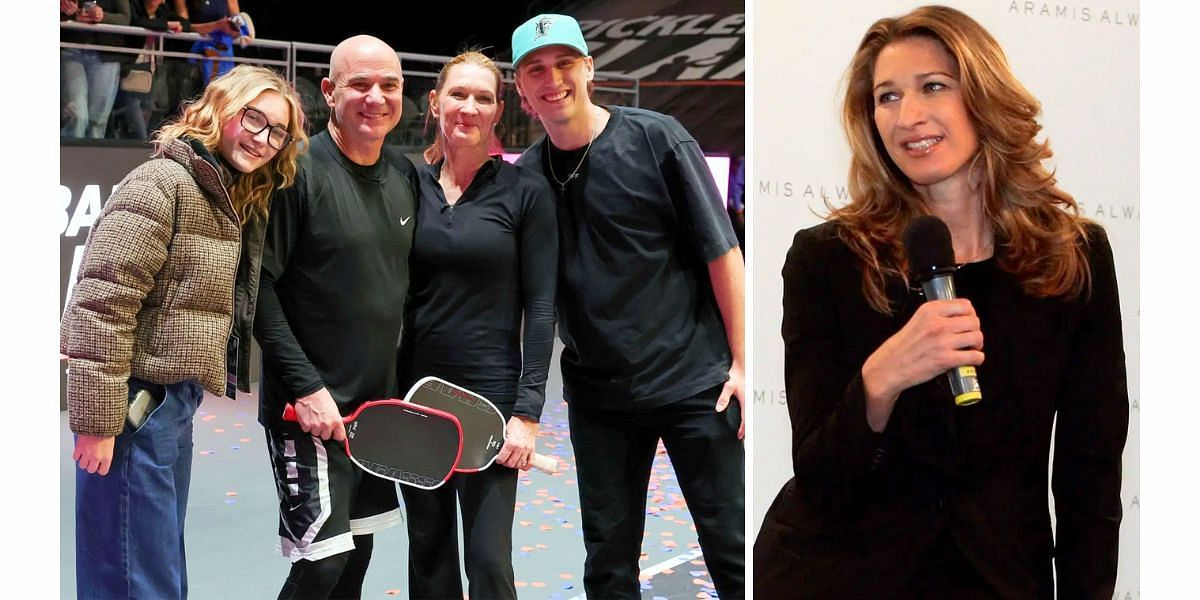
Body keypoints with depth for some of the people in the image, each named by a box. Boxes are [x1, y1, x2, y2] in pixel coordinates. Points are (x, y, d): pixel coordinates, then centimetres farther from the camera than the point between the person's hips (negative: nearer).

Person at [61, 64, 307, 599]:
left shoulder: (236, 204, 14)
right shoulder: (162, 184, -13)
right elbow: (102, 306, -20)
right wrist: (98, 421, -22)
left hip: (174, 405, 9)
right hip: (136, 408, -9)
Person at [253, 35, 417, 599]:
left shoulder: (405, 174, 8)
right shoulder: (299, 170, -13)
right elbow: (259, 286, -15)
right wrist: (306, 386, -19)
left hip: (378, 403, 7)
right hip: (311, 405, -7)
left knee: (357, 551, 15)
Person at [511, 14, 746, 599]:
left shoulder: (655, 138, -5)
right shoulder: (527, 174, 4)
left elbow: (720, 251, -5)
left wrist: (742, 362, -8)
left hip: (693, 382, -3)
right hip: (596, 394, 4)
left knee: (732, 550, 1)